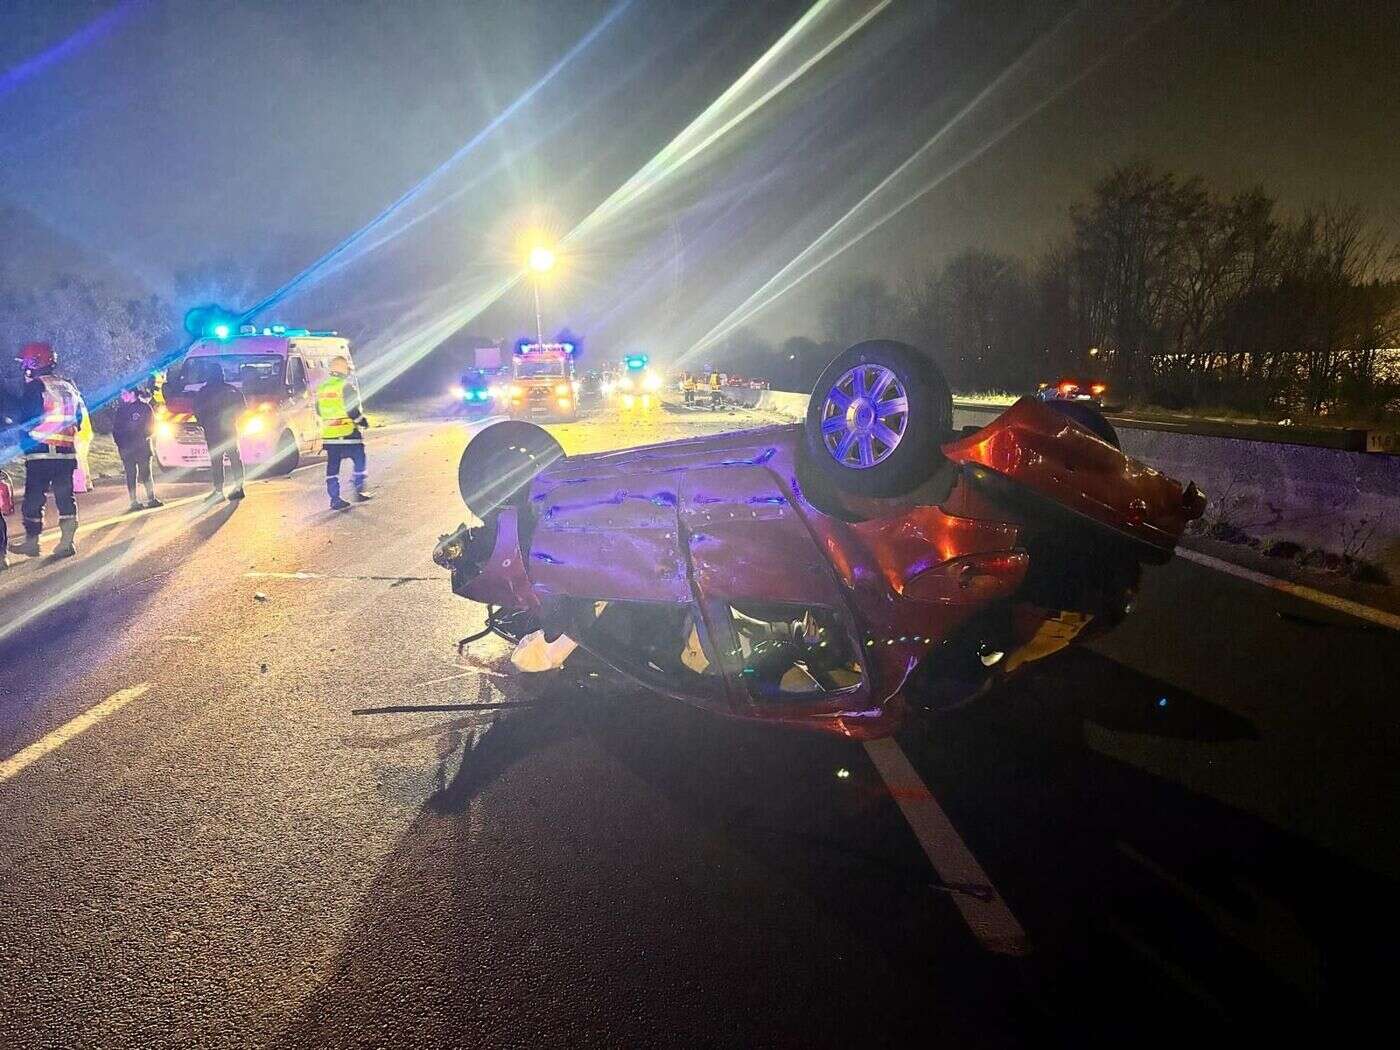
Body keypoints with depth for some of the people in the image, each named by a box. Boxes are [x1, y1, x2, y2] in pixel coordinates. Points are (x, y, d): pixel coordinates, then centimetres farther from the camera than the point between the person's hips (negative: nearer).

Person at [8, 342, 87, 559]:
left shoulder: (34, 387, -9)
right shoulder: (68, 386, 11)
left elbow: (27, 421, -11)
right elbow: (80, 416, 16)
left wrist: (24, 443, 3)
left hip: (40, 452, -5)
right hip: (67, 452, 6)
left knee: (34, 498, 5)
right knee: (65, 495, 6)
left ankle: (31, 541, 11)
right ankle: (66, 541, 1)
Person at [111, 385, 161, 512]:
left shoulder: (145, 407, 3)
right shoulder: (121, 409, 9)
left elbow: (151, 426, 4)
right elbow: (116, 429, 10)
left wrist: (143, 437, -9)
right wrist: (120, 443, -1)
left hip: (142, 447, -2)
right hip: (126, 448, 2)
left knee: (145, 473, -4)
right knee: (131, 475, 1)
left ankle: (151, 499, 2)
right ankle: (134, 502, 2)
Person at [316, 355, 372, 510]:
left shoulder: (322, 386, 11)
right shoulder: (346, 385, -11)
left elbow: (318, 410, 18)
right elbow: (352, 409, -16)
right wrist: (362, 420, -1)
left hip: (328, 434, 6)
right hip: (347, 432, -6)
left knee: (332, 466, 7)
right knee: (359, 460, 8)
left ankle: (335, 499, 7)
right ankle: (359, 492, 5)